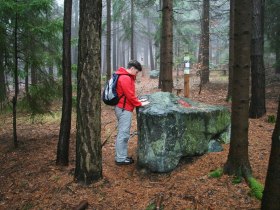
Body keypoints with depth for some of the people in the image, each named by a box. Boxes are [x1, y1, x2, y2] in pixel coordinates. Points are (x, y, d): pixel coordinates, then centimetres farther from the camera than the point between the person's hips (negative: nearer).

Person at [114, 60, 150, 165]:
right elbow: (130, 95, -20)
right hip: (124, 109, -11)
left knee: (122, 133, 15)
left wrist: (137, 101, 9)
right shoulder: (125, 78, -18)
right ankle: (121, 159, 3)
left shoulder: (125, 77, 15)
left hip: (122, 108, 11)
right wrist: (140, 104, -8)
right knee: (124, 134, -4)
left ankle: (121, 155, 23)